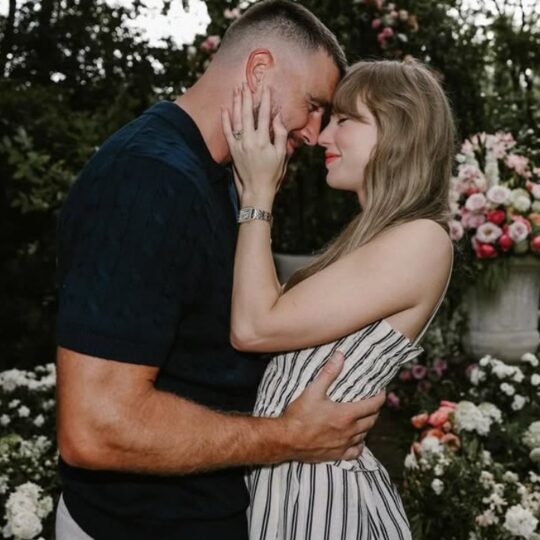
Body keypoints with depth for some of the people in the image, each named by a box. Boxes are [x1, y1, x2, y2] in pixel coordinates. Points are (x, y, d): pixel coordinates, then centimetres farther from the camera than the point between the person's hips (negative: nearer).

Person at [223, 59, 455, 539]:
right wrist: (256, 192, 7)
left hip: (319, 483, -8)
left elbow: (255, 327, -20)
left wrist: (258, 195, -12)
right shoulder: (372, 236, 12)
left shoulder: (421, 240, -17)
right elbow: (267, 317, 4)